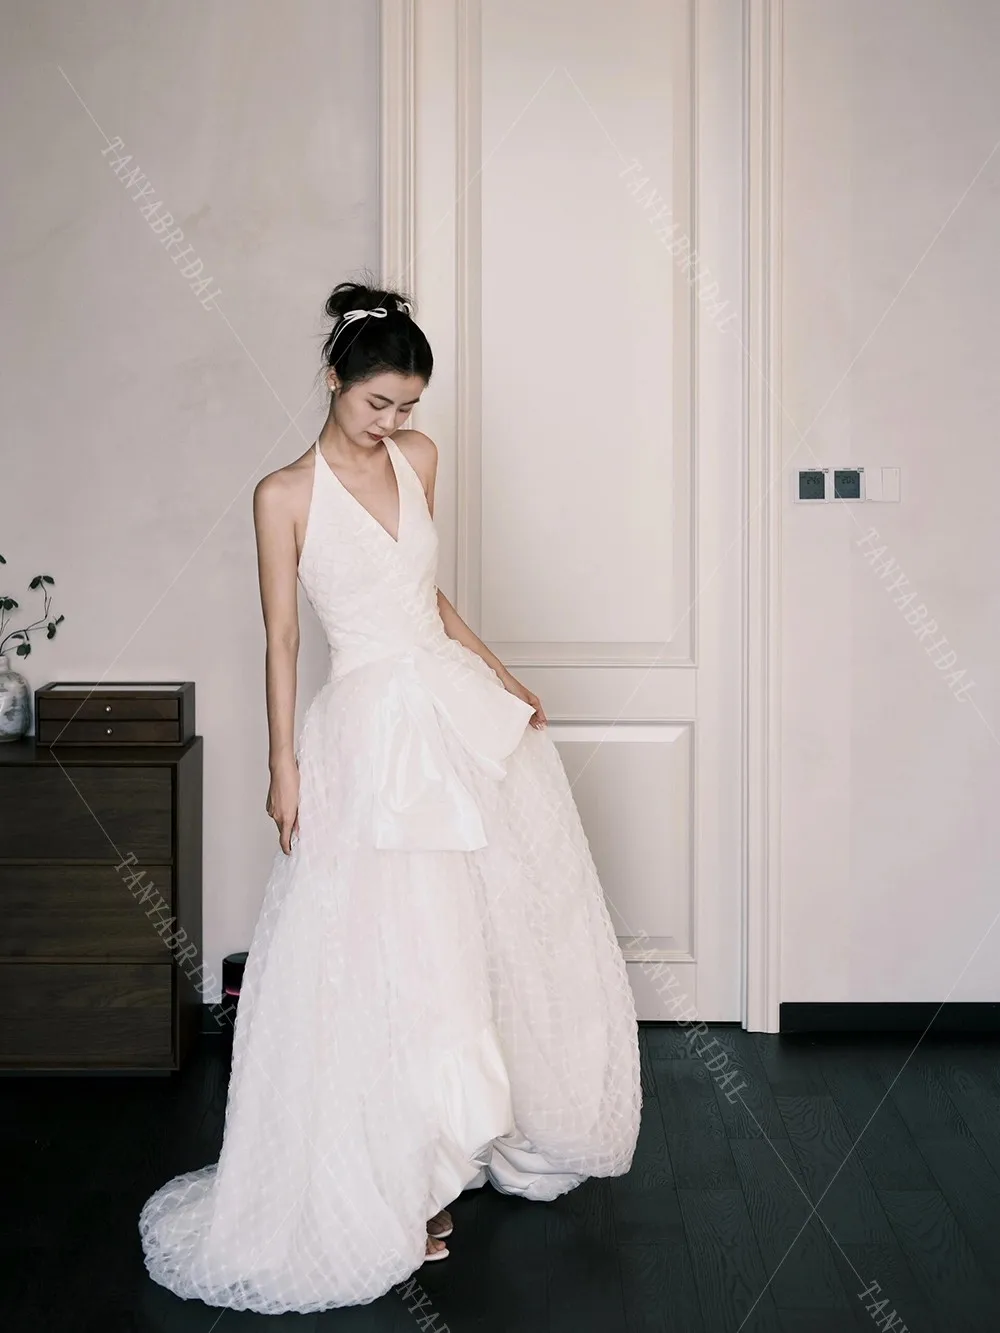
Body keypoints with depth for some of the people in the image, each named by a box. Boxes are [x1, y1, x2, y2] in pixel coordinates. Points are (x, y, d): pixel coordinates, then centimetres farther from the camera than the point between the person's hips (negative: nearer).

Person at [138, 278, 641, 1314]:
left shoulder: (418, 458, 8)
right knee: (389, 959, -1)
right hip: (373, 729, -6)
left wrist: (501, 675, 9)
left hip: (462, 708, 6)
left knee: (507, 924, 12)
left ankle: (476, 1140, 31)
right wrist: (284, 765, -8)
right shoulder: (286, 494, -6)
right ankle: (393, 1185, 13)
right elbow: (281, 637, -5)